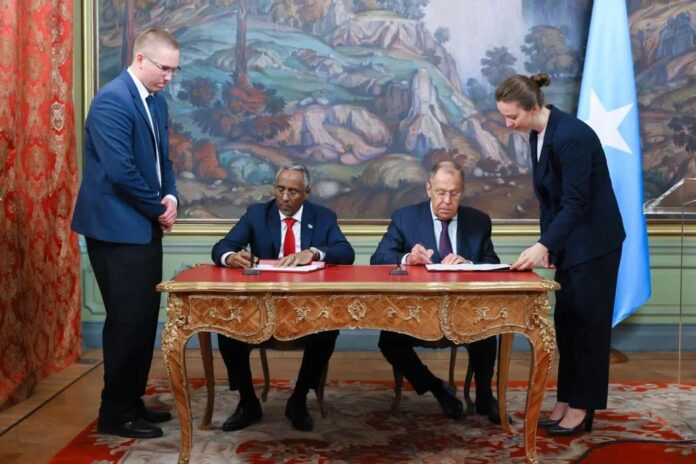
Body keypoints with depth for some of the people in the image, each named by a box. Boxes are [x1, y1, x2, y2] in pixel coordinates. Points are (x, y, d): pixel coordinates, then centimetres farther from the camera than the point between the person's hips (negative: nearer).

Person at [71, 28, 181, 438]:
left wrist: (170, 197, -1)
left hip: (144, 227, 9)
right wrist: (159, 209, -11)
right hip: (117, 228, -9)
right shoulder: (112, 101, -18)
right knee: (127, 319, -4)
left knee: (145, 318, 12)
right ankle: (115, 414, 10)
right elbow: (120, 171, -23)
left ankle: (133, 402, 24)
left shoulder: (157, 101, 11)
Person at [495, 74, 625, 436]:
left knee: (587, 322, 0)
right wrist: (547, 246, 6)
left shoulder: (571, 136, -24)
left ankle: (582, 408, 10)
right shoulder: (538, 135, 4)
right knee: (566, 322, 11)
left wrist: (543, 245, -33)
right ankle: (566, 401, 20)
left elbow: (575, 203, -26)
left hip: (594, 241, -9)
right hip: (569, 240, 9)